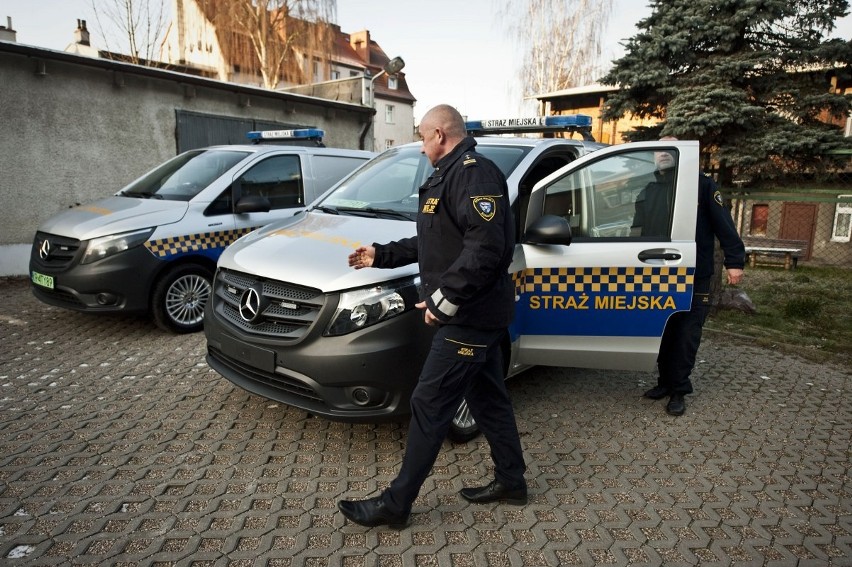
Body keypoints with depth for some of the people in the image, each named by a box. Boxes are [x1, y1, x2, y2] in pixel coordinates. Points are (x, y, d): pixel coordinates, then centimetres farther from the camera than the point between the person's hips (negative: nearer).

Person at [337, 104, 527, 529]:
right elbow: (432, 244, 25)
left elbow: (486, 248, -28)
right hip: (477, 314, 11)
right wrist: (382, 255, 25)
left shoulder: (474, 172, -16)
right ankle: (511, 481, 32)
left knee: (429, 405, -4)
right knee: (488, 399, 17)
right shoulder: (452, 175, 19)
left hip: (468, 318, -11)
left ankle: (395, 504, 8)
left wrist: (444, 299, -24)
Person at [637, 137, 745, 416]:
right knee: (663, 333, 11)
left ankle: (678, 390, 11)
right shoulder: (647, 192, 16)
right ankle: (666, 382, 25)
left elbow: (723, 224, -5)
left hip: (694, 278, -4)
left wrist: (734, 261, -11)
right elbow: (637, 233, 21)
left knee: (686, 335, 0)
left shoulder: (701, 184, 1)